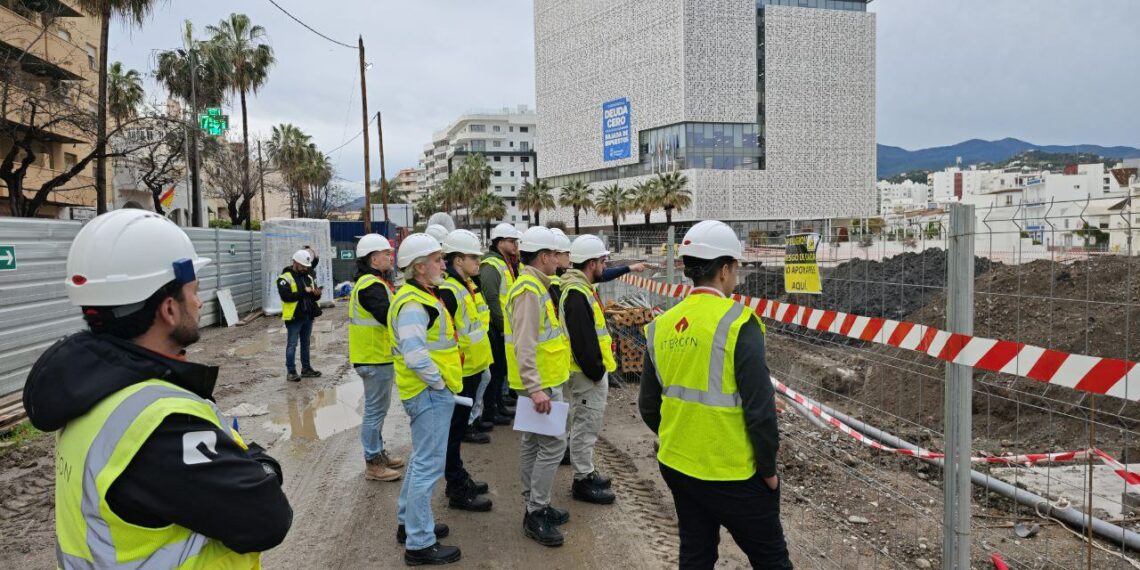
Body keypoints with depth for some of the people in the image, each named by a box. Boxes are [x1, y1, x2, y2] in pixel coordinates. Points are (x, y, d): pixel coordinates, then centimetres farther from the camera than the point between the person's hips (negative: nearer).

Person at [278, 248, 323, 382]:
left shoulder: (308, 277, 12)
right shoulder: (285, 278, -9)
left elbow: (314, 297, 16)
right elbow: (286, 296, -22)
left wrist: (316, 294, -8)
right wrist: (303, 292, -24)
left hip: (308, 316, 7)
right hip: (294, 317, -7)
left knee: (306, 343, 15)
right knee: (292, 345, 0)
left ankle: (306, 368, 24)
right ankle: (290, 371, 5)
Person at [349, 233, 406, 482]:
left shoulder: (373, 282, 15)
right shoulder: (371, 286, -20)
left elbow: (388, 313, 16)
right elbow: (391, 318, -30)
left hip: (378, 356, 11)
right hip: (375, 358, -11)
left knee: (378, 408, 19)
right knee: (375, 410, -2)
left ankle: (379, 453, 31)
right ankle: (373, 464, 7)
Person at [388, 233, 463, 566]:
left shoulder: (422, 298, 14)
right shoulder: (414, 305, -21)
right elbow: (415, 354, -31)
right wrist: (439, 382, -19)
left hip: (431, 393, 11)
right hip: (430, 394, -11)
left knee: (421, 460, 21)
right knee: (428, 466, -4)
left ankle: (409, 523, 35)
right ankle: (419, 544, 5)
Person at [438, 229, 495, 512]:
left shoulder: (469, 286, 12)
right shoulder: (447, 291, -19)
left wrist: (484, 364, 22)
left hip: (473, 371, 10)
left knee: (460, 425, 20)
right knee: (454, 431, 2)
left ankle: (460, 478, 32)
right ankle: (457, 491, 11)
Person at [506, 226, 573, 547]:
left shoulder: (534, 286, 13)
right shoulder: (530, 290, -19)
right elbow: (525, 345, -26)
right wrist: (535, 388, -30)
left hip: (540, 381, 11)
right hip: (540, 383, -11)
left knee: (533, 442, 15)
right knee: (553, 443, -7)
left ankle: (535, 505, 26)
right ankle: (536, 514, 0)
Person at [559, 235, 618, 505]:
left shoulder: (582, 288, 13)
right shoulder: (577, 294, -23)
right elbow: (582, 341, -26)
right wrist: (596, 372, -19)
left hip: (592, 371, 11)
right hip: (587, 374, -11)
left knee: (586, 424, 19)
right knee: (586, 425, 0)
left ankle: (587, 472, 32)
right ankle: (582, 481, 11)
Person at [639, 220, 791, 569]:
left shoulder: (662, 325, 0)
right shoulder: (738, 322, -17)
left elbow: (648, 406, 7)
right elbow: (760, 408, -18)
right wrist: (768, 468, -4)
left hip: (677, 467, 6)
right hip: (733, 475, -6)